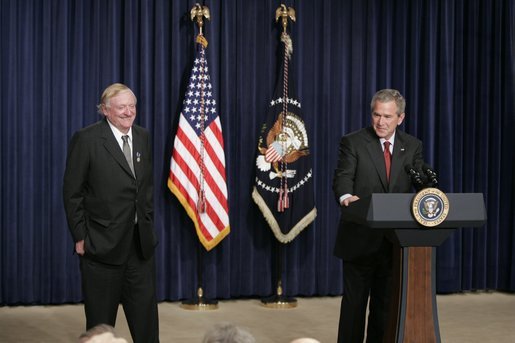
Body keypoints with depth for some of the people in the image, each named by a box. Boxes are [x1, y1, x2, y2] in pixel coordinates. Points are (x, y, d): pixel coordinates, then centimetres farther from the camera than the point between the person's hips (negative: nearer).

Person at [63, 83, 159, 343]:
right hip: (102, 242, -5)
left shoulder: (143, 137, 7)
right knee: (101, 320, 8)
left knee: (146, 315, 10)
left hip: (140, 241, 5)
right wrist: (80, 237, -9)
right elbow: (72, 192, -8)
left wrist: (148, 224, 10)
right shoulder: (86, 139, -10)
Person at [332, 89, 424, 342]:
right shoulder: (353, 142, -3)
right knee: (354, 302, 4)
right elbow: (342, 178, -14)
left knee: (386, 303, 11)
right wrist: (346, 196, -37)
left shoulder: (412, 146, 8)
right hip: (360, 237, -3)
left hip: (395, 239, 3)